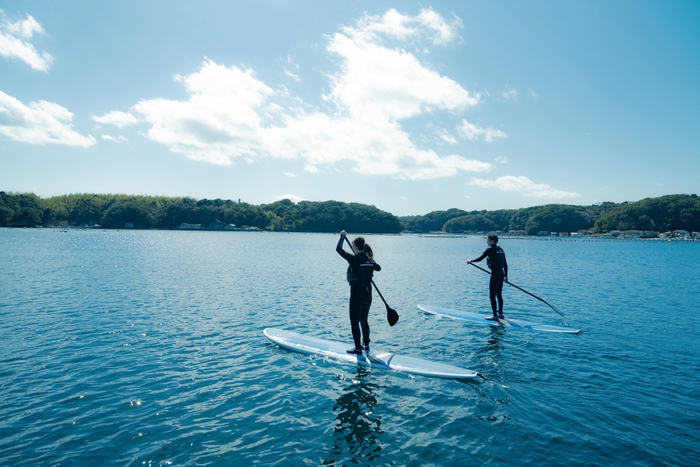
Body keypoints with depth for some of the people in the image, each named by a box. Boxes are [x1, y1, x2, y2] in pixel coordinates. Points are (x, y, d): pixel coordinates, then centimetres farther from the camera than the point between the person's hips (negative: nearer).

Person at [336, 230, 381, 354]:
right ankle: (366, 345, 28)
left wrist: (342, 236, 2)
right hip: (368, 294, 7)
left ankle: (358, 348, 8)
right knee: (364, 320, 20)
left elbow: (339, 249, -10)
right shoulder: (369, 260, 2)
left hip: (357, 294, -7)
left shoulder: (354, 259, -16)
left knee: (354, 322, 4)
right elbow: (378, 268, 22)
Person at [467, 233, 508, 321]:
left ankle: (495, 315, 0)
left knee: (492, 296, -2)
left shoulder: (490, 249, -11)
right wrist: (506, 276, 24)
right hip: (501, 273, 8)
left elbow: (479, 259, -8)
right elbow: (505, 264, 16)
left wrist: (471, 261, 9)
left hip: (495, 274, -8)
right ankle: (500, 313, 25)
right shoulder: (501, 250, 12)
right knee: (499, 295, 17)